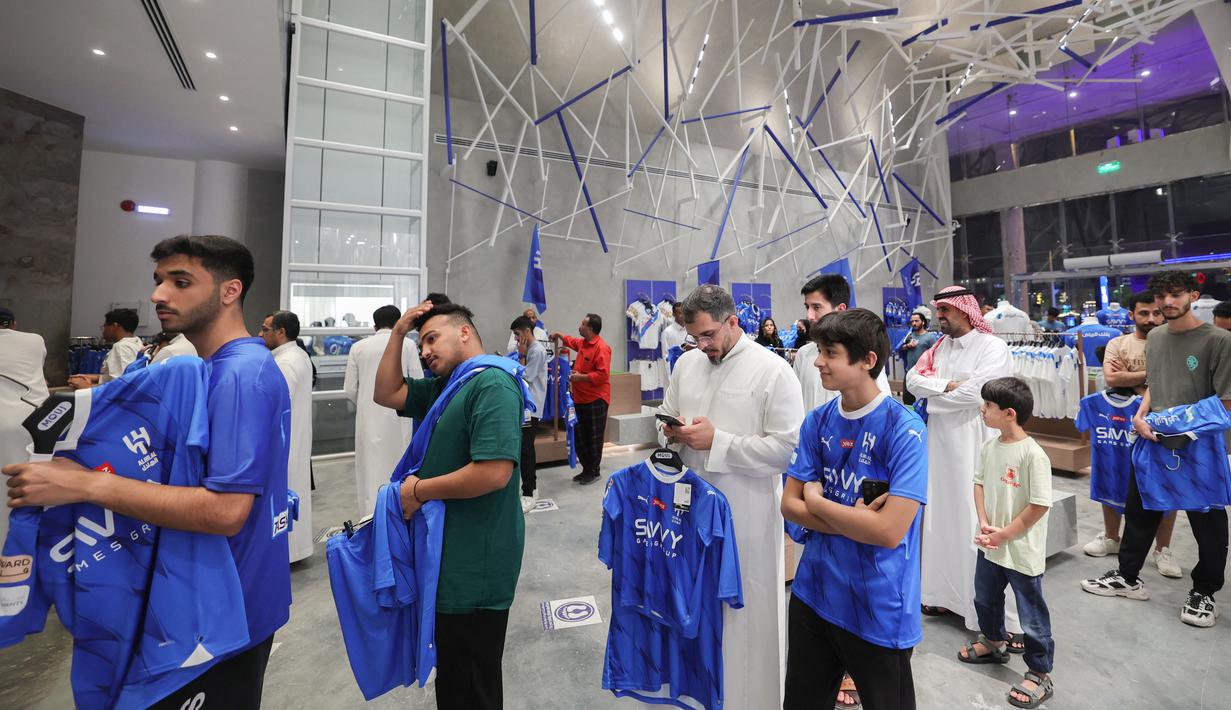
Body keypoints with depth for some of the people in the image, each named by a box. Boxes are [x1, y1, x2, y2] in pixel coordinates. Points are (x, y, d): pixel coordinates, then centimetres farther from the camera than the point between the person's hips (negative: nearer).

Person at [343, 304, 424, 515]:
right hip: (398, 417, -1)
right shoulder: (408, 346, -4)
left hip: (369, 418, 1)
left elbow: (350, 390, 2)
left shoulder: (358, 347, 1)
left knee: (371, 471, 9)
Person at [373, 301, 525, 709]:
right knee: (454, 677, 27)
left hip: (475, 562, -9)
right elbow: (386, 394, 15)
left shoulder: (492, 383, -22)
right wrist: (398, 333, 6)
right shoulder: (444, 386, 11)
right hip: (452, 556, 9)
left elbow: (494, 472, -31)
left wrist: (418, 491, -17)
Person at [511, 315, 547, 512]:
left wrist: (521, 355, -8)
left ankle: (528, 494, -2)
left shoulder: (537, 350, -14)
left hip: (531, 406, -10)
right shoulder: (528, 349, 15)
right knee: (526, 447, 16)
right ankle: (531, 483, 30)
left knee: (525, 448, -8)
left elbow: (527, 376, -16)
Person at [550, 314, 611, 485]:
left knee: (594, 438, 3)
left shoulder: (601, 347, -17)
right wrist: (559, 336, 31)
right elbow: (571, 341, 37)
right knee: (580, 437, 14)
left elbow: (603, 374, -24)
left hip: (596, 400, -9)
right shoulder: (583, 343, 11)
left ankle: (594, 471, 17)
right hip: (580, 398, 9)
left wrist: (581, 377, -20)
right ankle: (586, 469, 26)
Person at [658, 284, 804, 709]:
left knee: (745, 609, 11)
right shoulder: (687, 362, 6)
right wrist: (673, 431, -7)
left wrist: (716, 441, -19)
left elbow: (787, 448, -16)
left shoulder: (773, 371, -11)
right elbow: (667, 416, 16)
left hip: (745, 515, -5)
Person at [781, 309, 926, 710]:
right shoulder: (817, 421, -3)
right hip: (813, 594, 5)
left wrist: (817, 501, -13)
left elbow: (890, 531, -24)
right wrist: (854, 522, -16)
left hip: (879, 607, -5)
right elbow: (790, 505, -2)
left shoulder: (905, 431, -18)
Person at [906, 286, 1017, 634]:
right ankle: (947, 593, 29)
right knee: (941, 518, 14)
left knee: (977, 523, -5)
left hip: (974, 445, -7)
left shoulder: (992, 347, -7)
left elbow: (977, 392, -19)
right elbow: (913, 379, 3)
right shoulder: (938, 347, 13)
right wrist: (948, 385, -12)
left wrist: (933, 394, -6)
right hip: (939, 443, 7)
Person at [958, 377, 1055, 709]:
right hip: (990, 545, 7)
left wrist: (1005, 534, -15)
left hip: (1022, 551, -7)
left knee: (1031, 615, 10)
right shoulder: (989, 446, -1)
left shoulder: (1033, 454, -22)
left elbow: (1040, 505, -19)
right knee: (985, 599, 25)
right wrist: (984, 525, -6)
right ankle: (994, 642, 48)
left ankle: (1040, 674, 29)